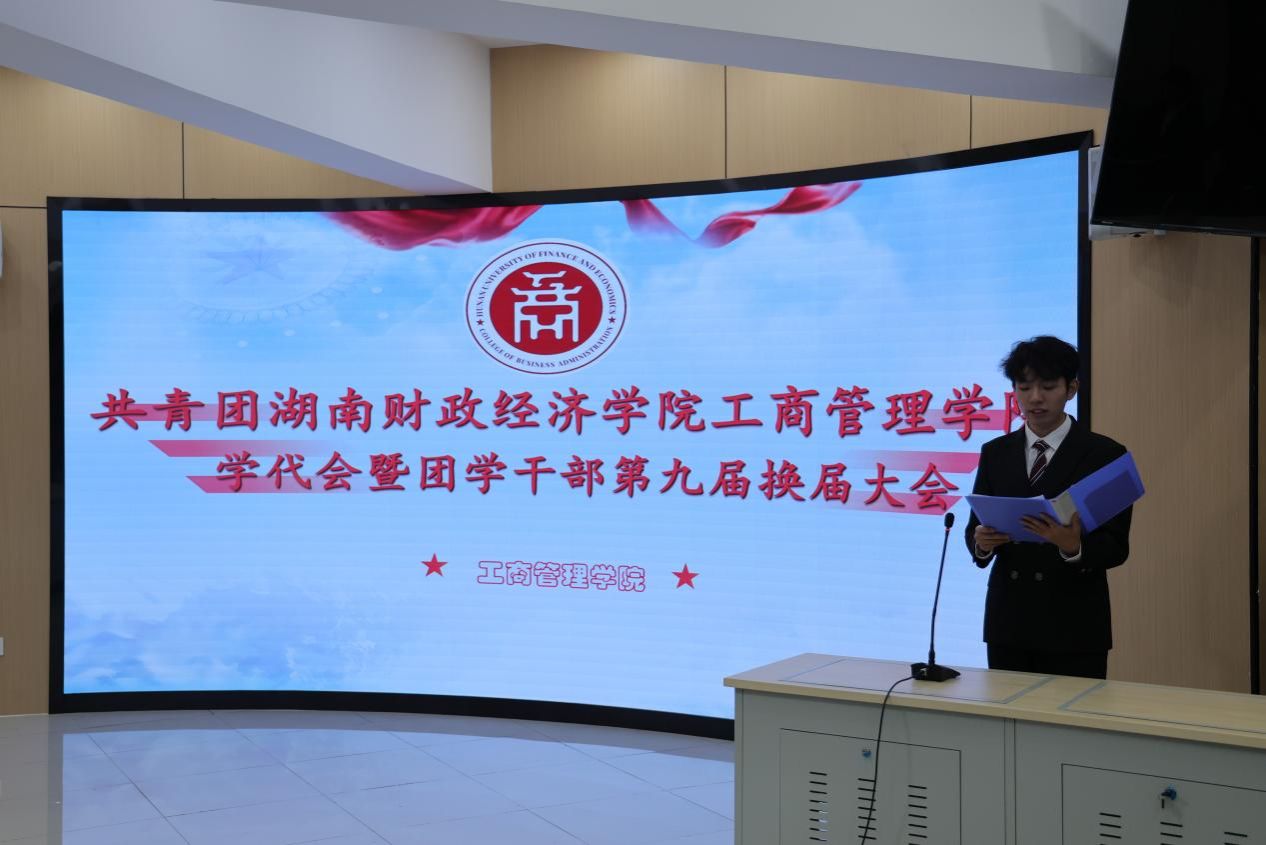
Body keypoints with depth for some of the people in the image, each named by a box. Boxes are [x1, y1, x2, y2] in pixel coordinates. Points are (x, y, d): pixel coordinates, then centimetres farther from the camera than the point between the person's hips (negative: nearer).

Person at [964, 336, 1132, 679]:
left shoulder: (1104, 454, -3)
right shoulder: (995, 453, 9)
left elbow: (1116, 548, -6)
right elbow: (975, 528, 8)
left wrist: (1073, 546, -27)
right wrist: (982, 540, -16)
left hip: (1073, 628, -3)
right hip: (1008, 624, 3)